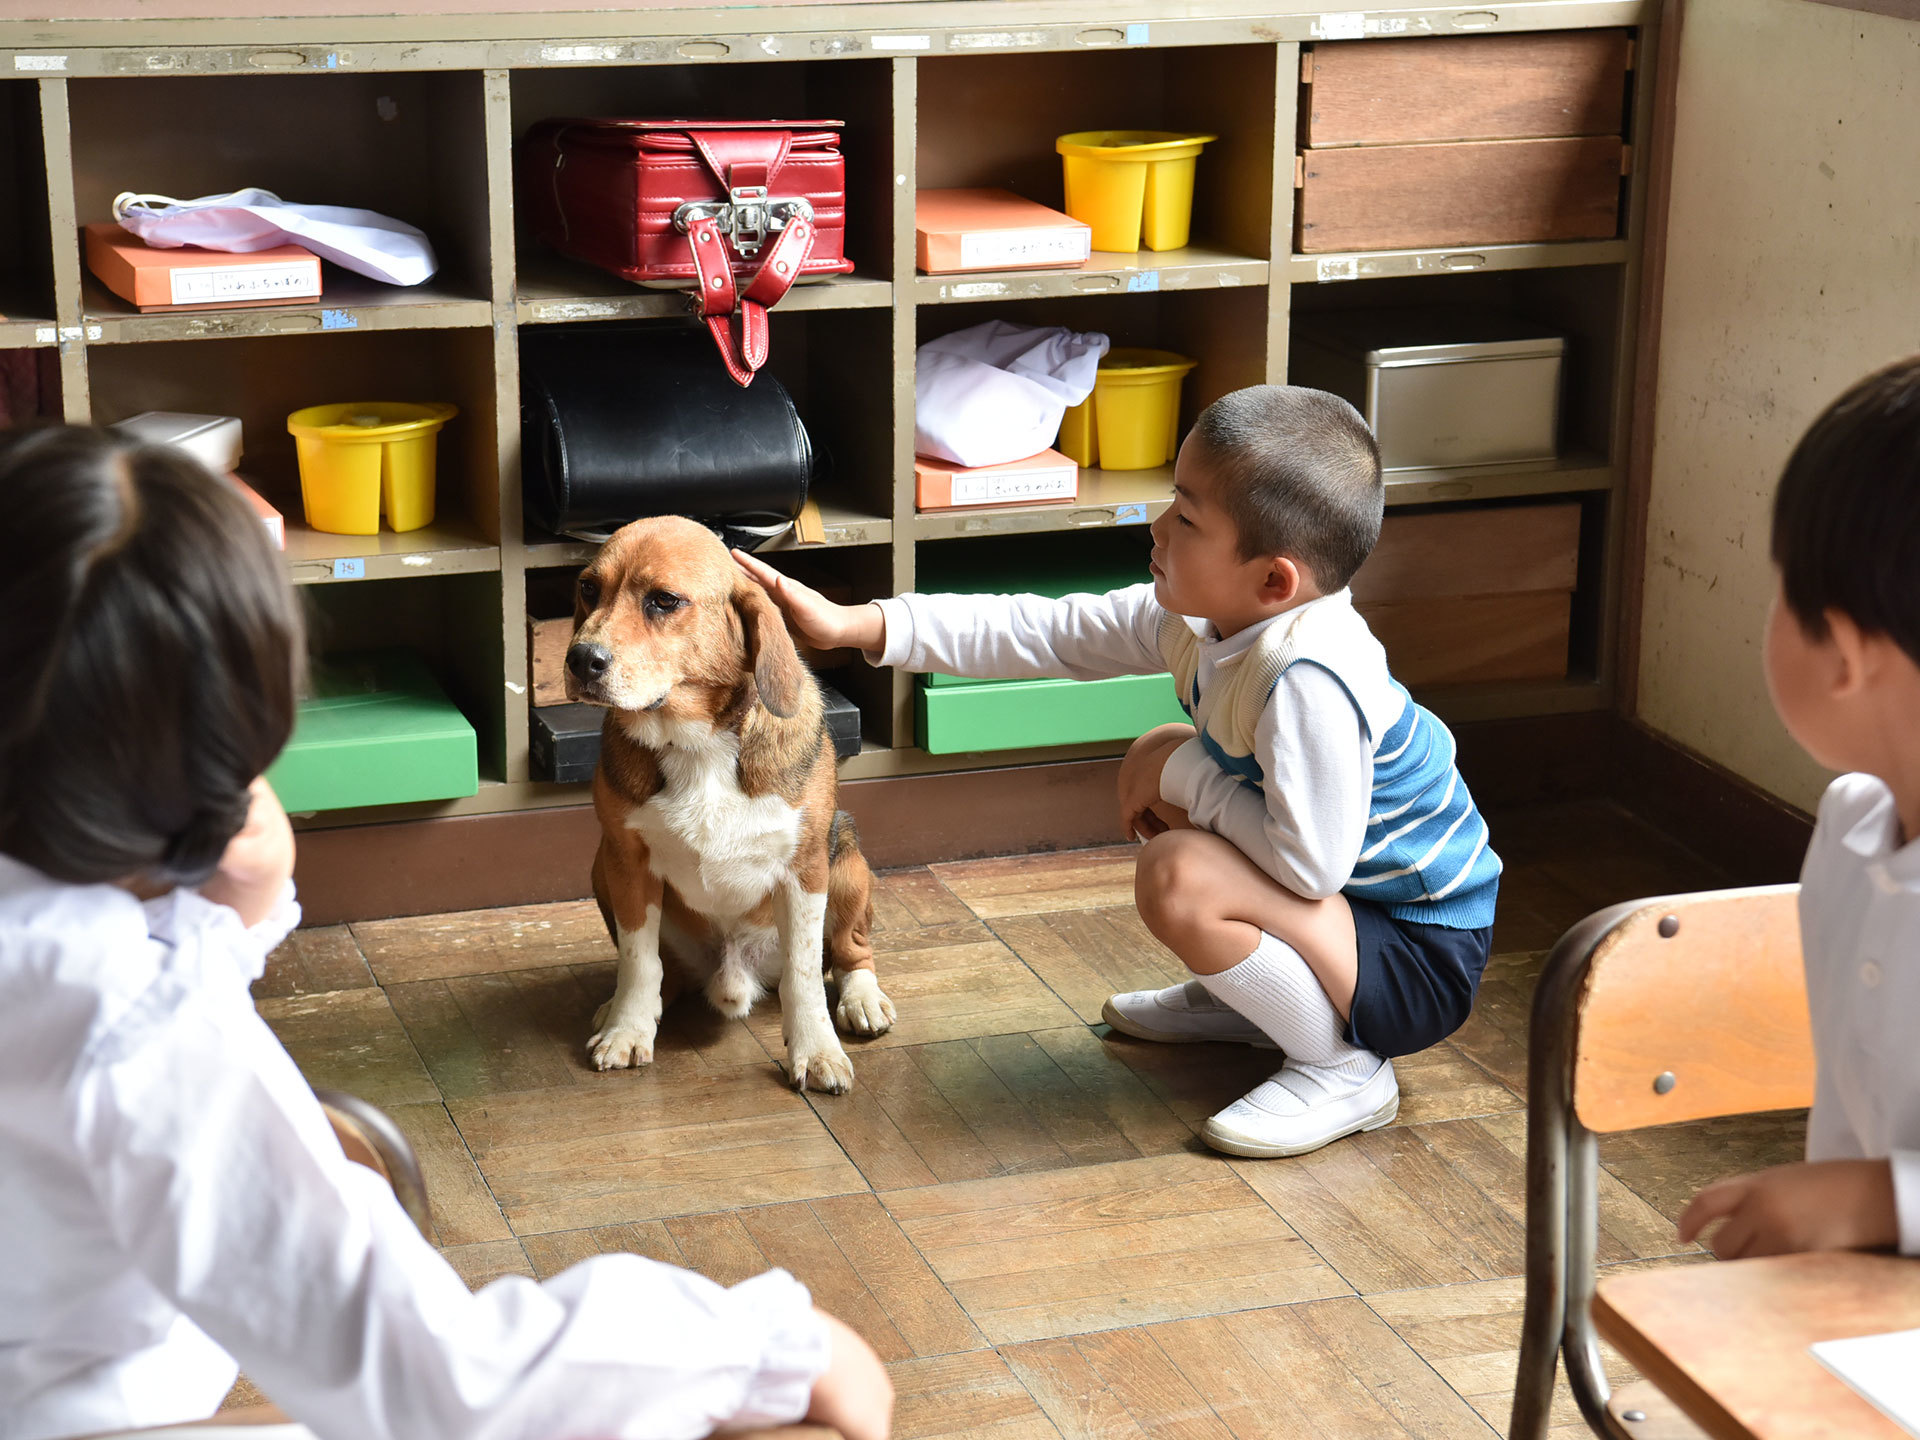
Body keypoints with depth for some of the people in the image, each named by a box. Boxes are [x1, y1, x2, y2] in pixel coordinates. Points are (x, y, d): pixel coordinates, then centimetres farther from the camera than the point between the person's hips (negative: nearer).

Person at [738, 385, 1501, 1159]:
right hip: (1345, 897, 9)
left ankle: (1345, 1069, -9)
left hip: (1420, 963, -9)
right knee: (1155, 763, 15)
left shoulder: (1308, 681, -33)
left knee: (1179, 878, -29)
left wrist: (1185, 777, -18)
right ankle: (1244, 1001, 23)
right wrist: (859, 625, -3)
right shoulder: (1200, 617, -5)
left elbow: (1309, 863, -32)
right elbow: (1045, 632, 0)